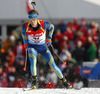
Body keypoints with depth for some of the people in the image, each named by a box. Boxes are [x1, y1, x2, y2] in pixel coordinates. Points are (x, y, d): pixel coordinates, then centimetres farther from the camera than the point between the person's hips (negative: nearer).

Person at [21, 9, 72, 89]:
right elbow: (23, 33, 6)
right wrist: (25, 43, 6)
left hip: (43, 47, 0)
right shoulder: (26, 26, -19)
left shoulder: (43, 24, -23)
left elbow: (51, 27, 1)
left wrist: (49, 38, 1)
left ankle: (64, 81, 12)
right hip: (32, 47, 0)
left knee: (52, 65, -5)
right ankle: (34, 81, -23)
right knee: (33, 61, -32)